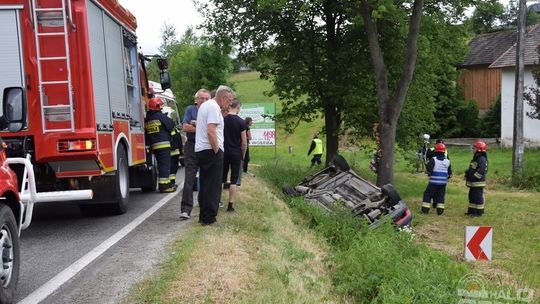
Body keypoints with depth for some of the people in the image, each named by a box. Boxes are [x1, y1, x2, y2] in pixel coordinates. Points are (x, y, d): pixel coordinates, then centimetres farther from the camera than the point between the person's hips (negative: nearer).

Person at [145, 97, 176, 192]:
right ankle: (164, 186, -10)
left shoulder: (146, 119, 12)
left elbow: (146, 132, 18)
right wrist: (169, 119, 14)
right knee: (165, 164, -6)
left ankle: (166, 183, 22)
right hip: (164, 144, -7)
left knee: (161, 165, 14)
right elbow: (171, 125, -3)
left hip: (154, 146, 8)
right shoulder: (161, 116, -10)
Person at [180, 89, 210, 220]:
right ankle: (186, 209, -10)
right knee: (189, 178, -8)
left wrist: (197, 125, -11)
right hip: (192, 147, -3)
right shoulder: (190, 109, 4)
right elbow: (185, 126, -8)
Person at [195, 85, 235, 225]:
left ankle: (204, 216, 20)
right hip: (211, 151, -10)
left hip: (201, 150, 10)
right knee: (213, 186, -5)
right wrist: (217, 150, -18)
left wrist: (221, 114, 15)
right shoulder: (214, 107, -13)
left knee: (205, 185, 14)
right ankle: (209, 218, -2)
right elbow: (211, 131, -23)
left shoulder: (205, 105, 19)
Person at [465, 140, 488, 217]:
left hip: (478, 183, -11)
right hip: (473, 183, 11)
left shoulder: (482, 159, -17)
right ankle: (471, 210, 24)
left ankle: (479, 212, 3)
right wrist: (467, 174, 10)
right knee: (471, 196, 16)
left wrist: (473, 177, -21)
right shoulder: (476, 158, 17)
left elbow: (481, 171, -25)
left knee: (478, 197, -4)